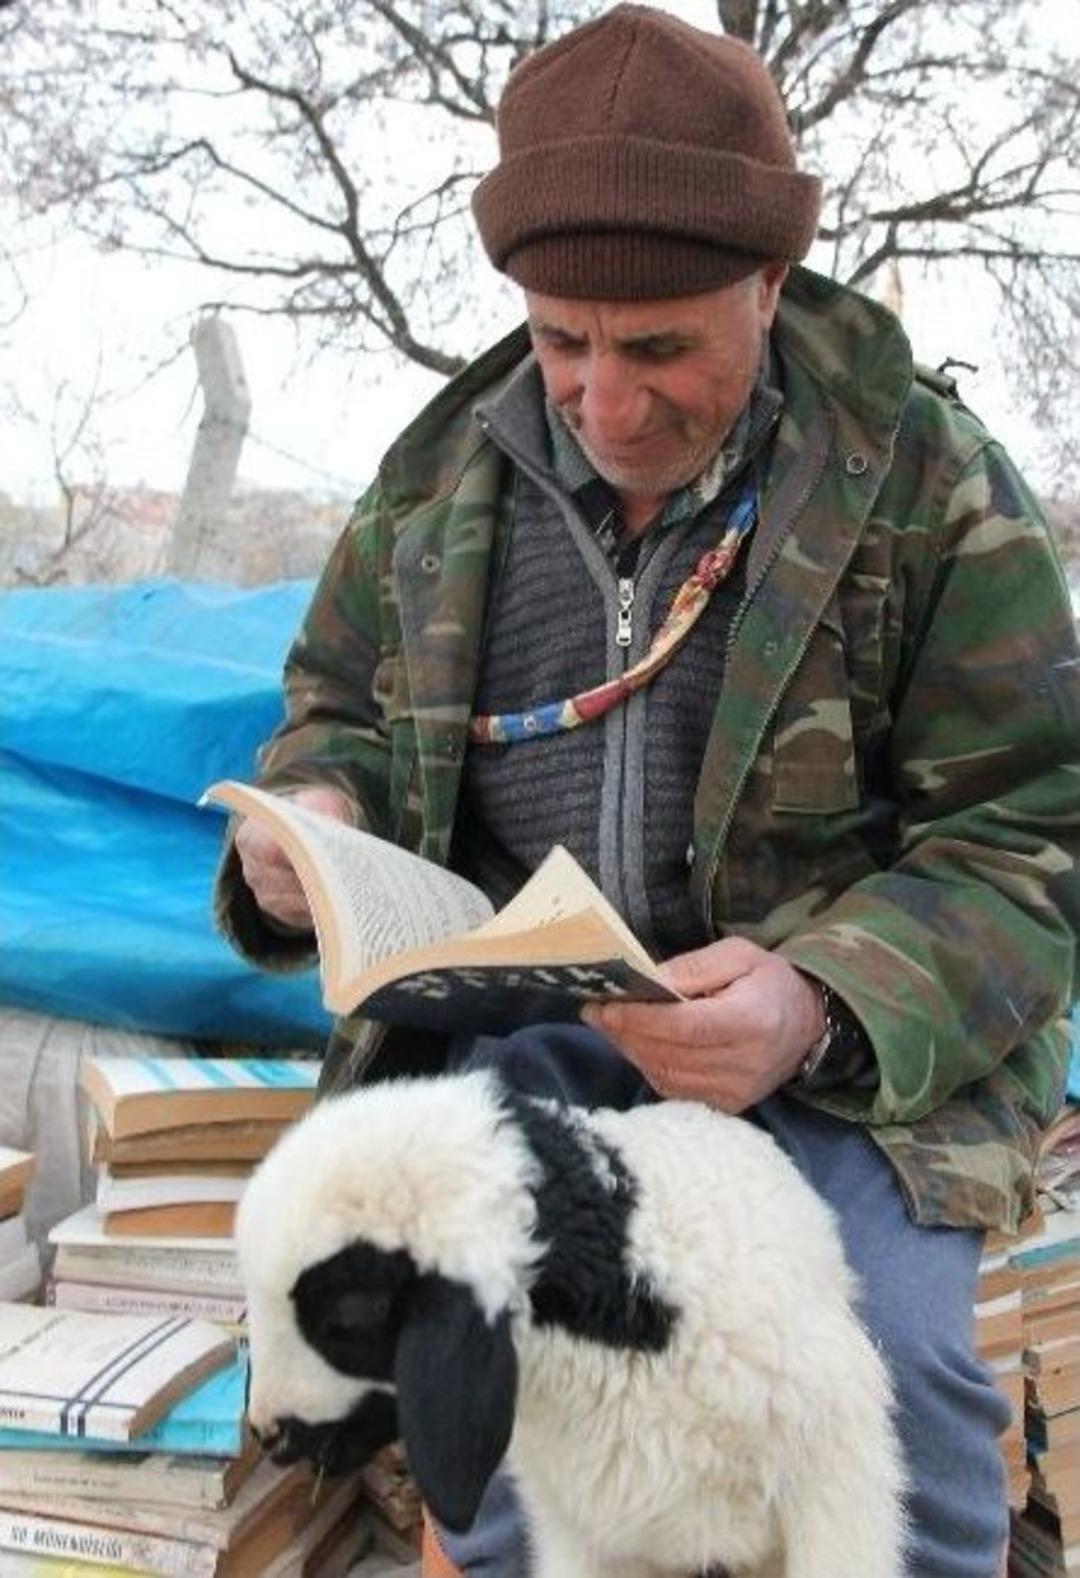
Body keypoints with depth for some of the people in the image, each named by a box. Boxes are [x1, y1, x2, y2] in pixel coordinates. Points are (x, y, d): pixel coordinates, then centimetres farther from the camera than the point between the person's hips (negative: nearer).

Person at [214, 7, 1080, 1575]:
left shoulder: (926, 477, -4)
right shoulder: (443, 475, 6)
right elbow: (340, 707, 20)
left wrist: (824, 1010, -26)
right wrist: (313, 821, -7)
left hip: (853, 1019, -2)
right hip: (523, 1014, 3)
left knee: (888, 1357, -27)